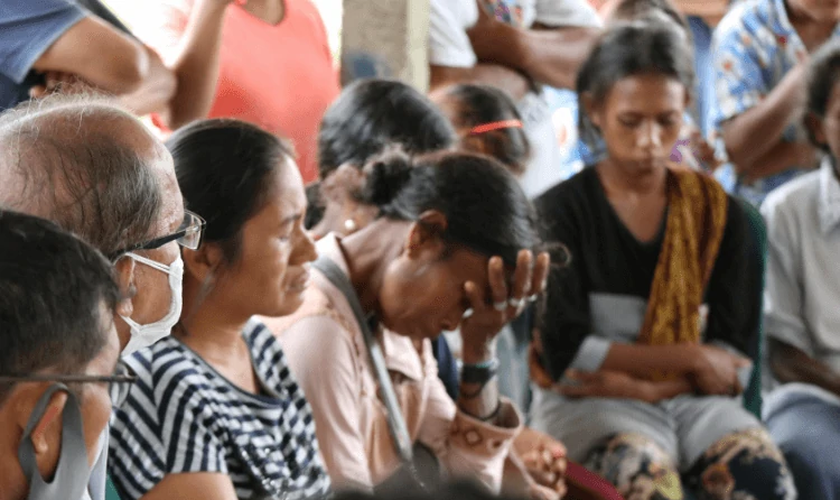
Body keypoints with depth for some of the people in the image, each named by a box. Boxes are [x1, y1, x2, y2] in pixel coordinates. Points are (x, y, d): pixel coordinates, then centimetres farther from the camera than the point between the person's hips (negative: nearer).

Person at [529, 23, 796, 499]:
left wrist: (640, 385, -12)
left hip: (693, 401, 3)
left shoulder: (718, 213, 10)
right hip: (588, 404, -3)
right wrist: (689, 357, -6)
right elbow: (563, 352, -5)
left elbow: (735, 361, 3)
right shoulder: (561, 211, 2)